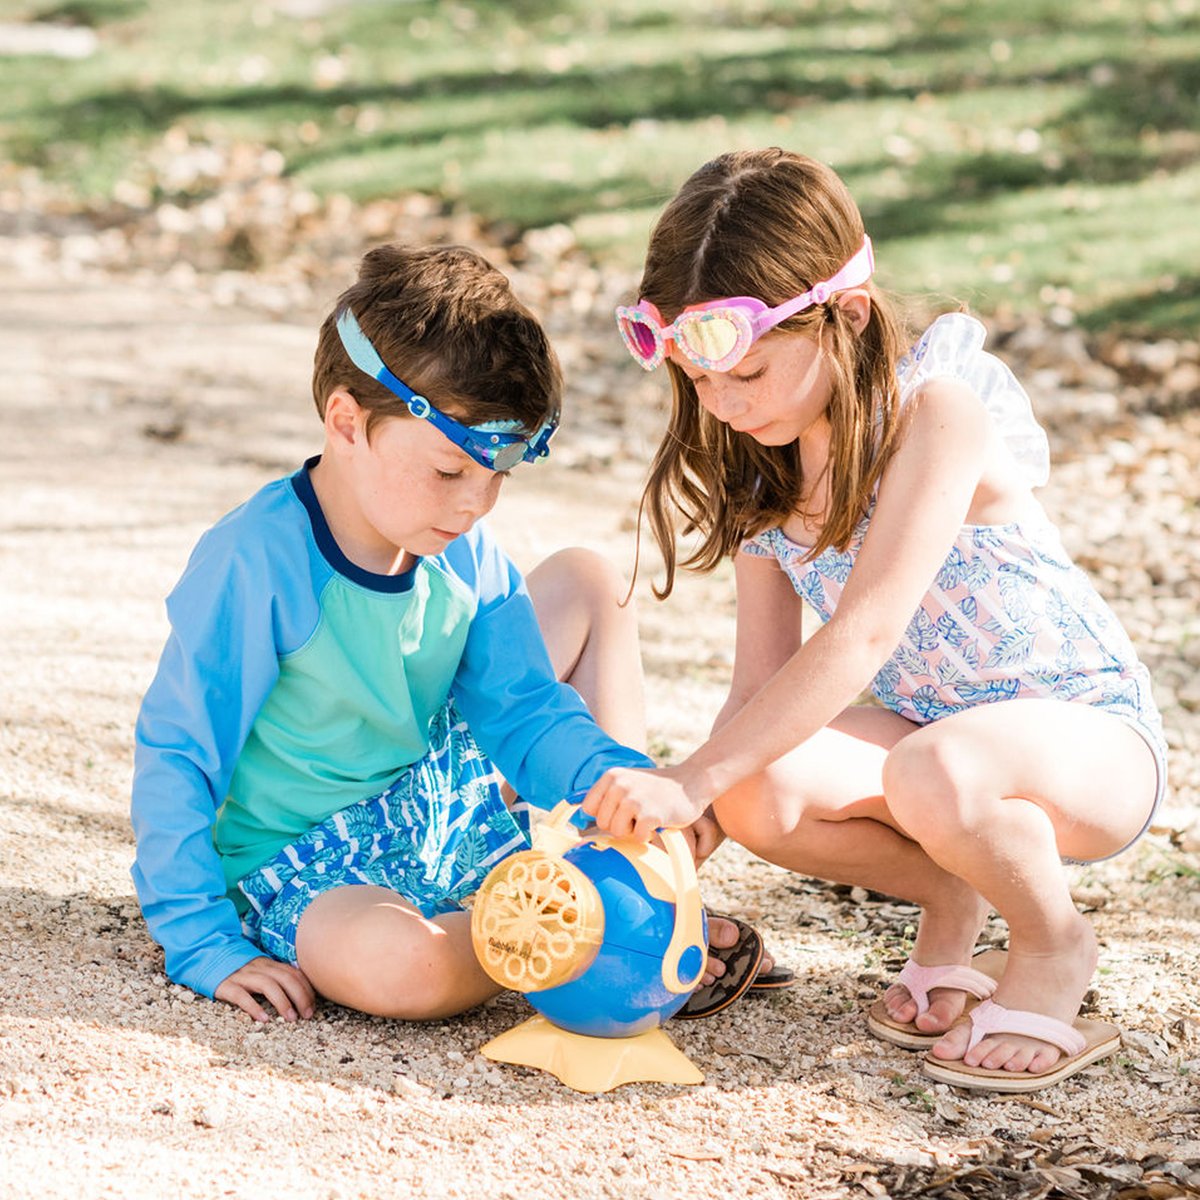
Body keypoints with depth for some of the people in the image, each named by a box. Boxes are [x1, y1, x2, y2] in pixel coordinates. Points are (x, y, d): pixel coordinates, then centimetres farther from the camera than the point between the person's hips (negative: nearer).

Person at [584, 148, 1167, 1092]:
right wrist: (681, 820, -19)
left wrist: (697, 777, -38)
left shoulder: (941, 415, -24)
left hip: (1091, 738, -6)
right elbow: (761, 687, -3)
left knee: (933, 774, -40)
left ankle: (1054, 943, -8)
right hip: (929, 733, 6)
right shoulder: (763, 471, -1)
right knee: (760, 797, -25)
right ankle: (949, 893, 4)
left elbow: (863, 636, -33)